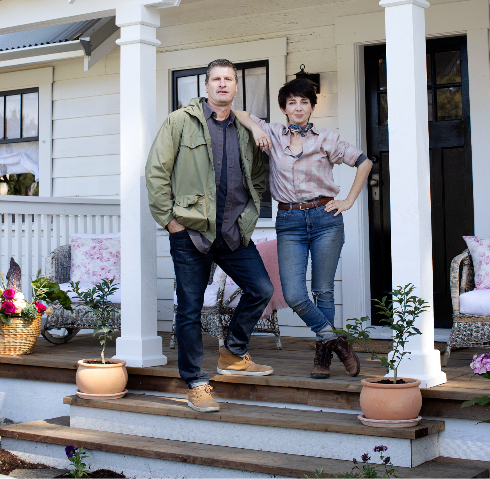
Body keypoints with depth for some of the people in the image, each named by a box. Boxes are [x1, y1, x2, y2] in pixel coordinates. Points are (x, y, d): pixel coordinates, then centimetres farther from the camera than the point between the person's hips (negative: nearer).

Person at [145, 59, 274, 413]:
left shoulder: (245, 131, 12)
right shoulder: (181, 121, -1)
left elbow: (258, 177, 24)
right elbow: (156, 171, -3)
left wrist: (249, 215, 12)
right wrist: (169, 218, -7)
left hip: (234, 233, 4)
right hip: (190, 231, -4)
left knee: (261, 290, 0)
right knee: (190, 309, 1)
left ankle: (234, 355, 21)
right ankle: (196, 384, 12)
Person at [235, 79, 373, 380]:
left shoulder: (326, 139, 4)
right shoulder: (273, 135, 7)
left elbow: (364, 162, 9)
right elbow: (238, 114, 10)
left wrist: (349, 201, 4)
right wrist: (256, 127, -9)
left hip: (325, 219, -1)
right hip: (289, 221, 1)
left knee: (323, 291, 3)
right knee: (293, 295, -10)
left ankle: (324, 354, 18)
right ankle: (335, 339, 9)